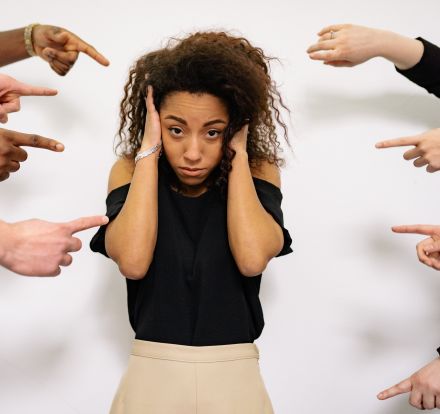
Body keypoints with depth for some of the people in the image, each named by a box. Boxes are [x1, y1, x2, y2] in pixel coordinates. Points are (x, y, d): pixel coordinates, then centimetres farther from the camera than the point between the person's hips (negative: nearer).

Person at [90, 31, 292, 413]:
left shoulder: (257, 170, -4)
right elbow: (132, 262, -20)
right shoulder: (132, 170, -4)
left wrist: (238, 155, -15)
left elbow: (252, 259, -21)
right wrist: (149, 151, -15)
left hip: (234, 377, 0)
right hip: (152, 374, 0)